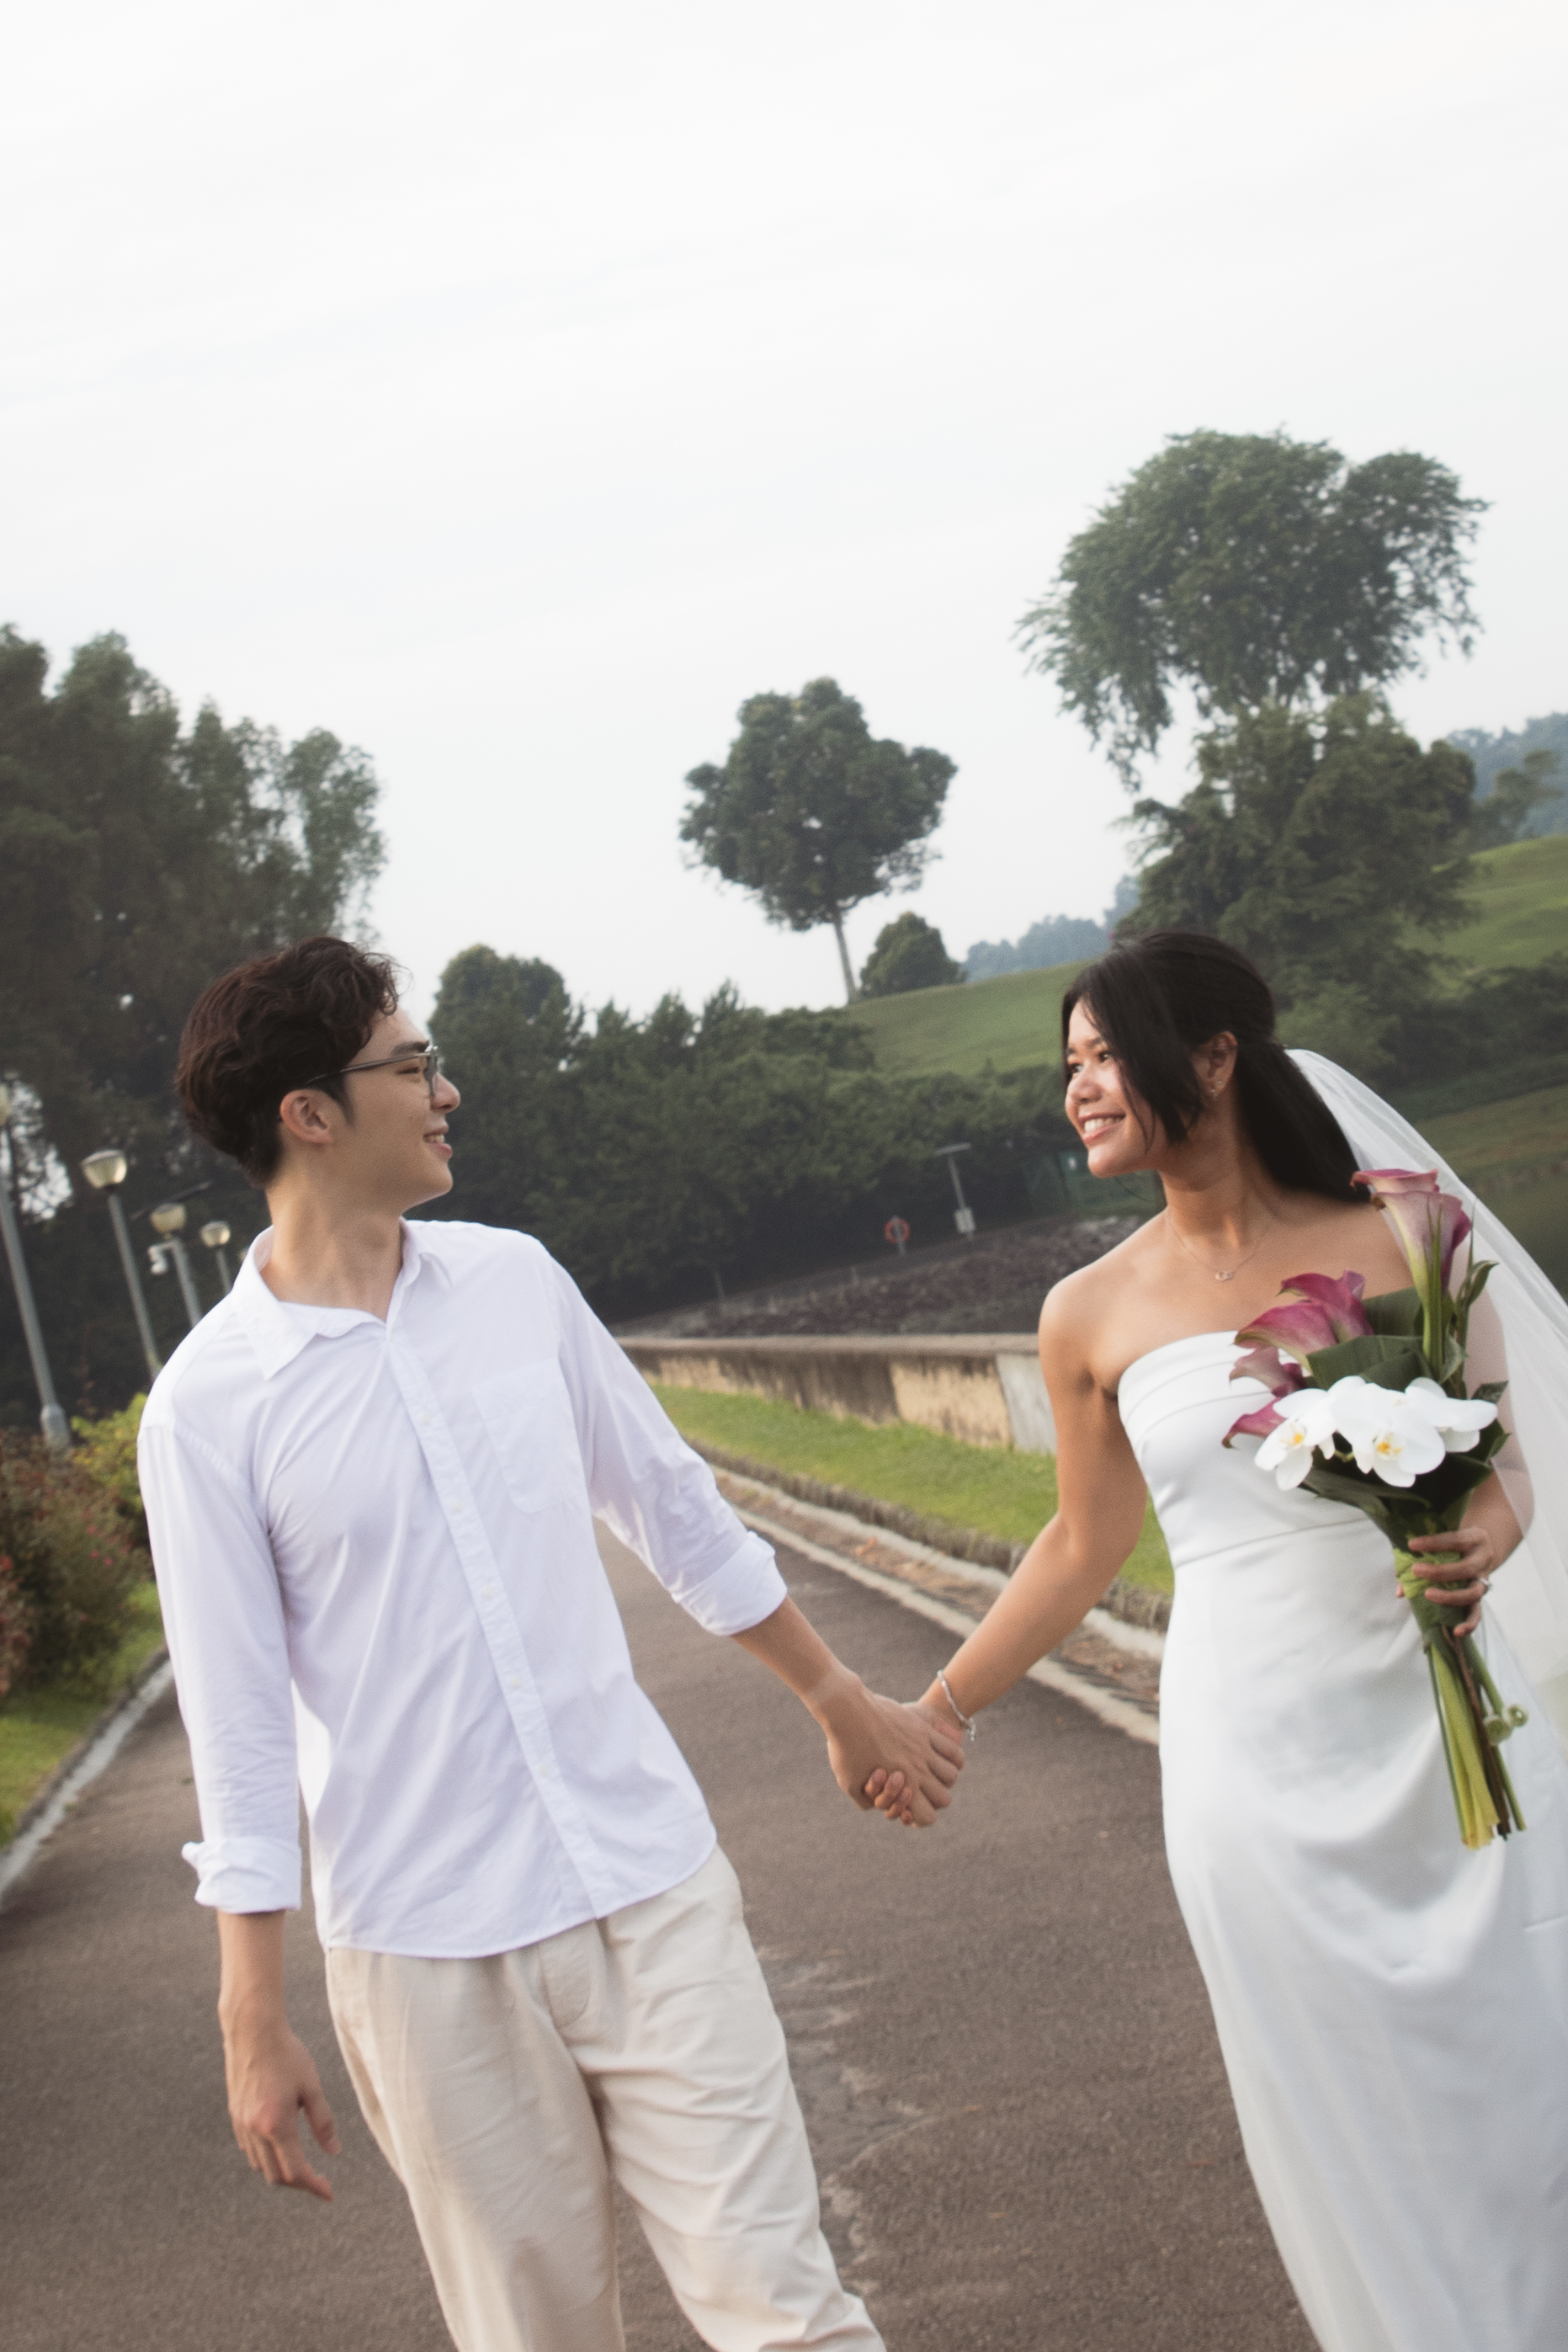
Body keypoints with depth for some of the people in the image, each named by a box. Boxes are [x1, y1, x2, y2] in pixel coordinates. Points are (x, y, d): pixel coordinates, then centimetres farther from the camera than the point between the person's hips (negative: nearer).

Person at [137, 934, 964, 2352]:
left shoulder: (515, 1279, 5)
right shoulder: (209, 1405, -7)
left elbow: (678, 1513, 16)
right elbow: (239, 1721, -4)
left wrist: (841, 1700, 23)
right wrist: (252, 2019, -3)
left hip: (651, 1887, 3)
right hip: (427, 1953, -3)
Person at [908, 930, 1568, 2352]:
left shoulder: (1392, 1246, -3)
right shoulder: (1093, 1315, 2)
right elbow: (1086, 1548, 14)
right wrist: (937, 1715, 18)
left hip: (1445, 1736, -1)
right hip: (1260, 1766, 1)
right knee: (1357, 2133, 9)